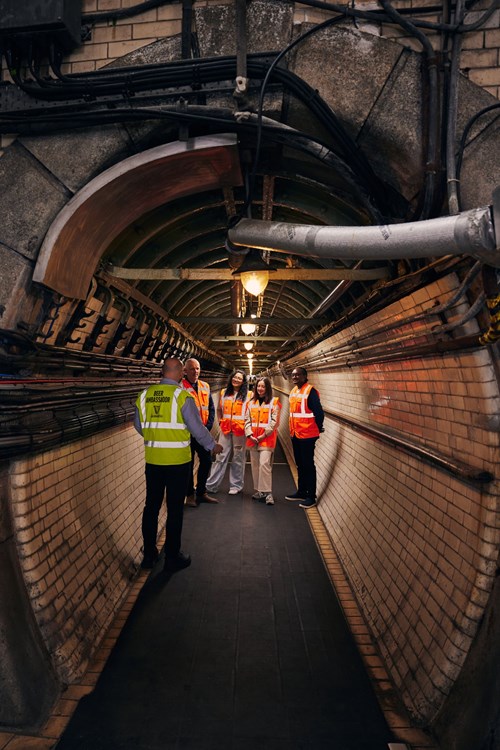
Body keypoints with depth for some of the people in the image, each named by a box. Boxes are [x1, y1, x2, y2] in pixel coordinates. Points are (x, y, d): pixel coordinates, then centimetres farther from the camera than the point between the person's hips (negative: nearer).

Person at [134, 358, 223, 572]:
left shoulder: (145, 395, 1)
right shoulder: (182, 396, -14)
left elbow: (138, 425, 12)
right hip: (177, 460, -4)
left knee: (151, 506, 16)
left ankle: (149, 554, 27)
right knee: (174, 509, 7)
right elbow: (197, 427, -11)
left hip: (152, 459, 5)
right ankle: (172, 557, 18)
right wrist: (212, 446, 5)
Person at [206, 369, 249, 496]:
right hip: (225, 429, 3)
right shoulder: (224, 392, 10)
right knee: (221, 457, 4)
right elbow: (219, 409, 21)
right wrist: (220, 421, 9)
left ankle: (236, 485, 18)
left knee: (238, 458, 6)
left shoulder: (248, 395, -1)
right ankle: (211, 485, 9)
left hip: (240, 429, -3)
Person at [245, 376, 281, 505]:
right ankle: (259, 490, 20)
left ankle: (267, 492, -9)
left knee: (264, 464, -15)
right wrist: (249, 434, -4)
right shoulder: (251, 402, 14)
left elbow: (274, 421, -7)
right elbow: (247, 420, 10)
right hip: (253, 439, 5)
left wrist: (264, 435, -13)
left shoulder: (274, 402, 0)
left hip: (267, 438, -5)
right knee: (255, 465, 9)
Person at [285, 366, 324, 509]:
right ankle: (301, 492, 30)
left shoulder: (310, 391, -15)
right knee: (300, 465, 17)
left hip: (307, 435, -8)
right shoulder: (293, 391, 11)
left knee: (308, 465, 0)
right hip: (295, 434, 8)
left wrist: (318, 428, -4)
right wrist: (293, 430, 15)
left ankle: (311, 497, 9)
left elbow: (319, 411, -16)